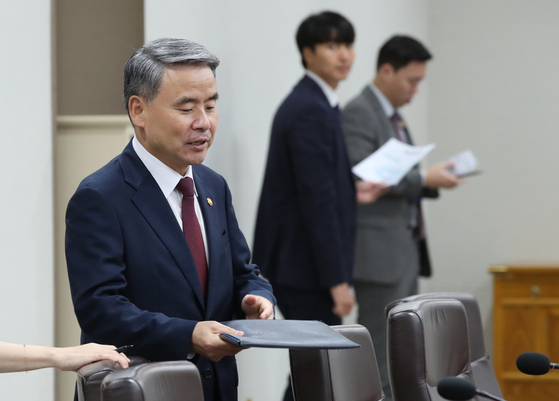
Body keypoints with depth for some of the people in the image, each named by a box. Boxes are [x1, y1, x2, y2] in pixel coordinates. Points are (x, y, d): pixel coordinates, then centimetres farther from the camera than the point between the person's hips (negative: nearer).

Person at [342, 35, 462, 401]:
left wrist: (432, 180, 4)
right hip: (378, 252, -10)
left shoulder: (394, 118, 19)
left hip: (406, 251, 10)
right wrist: (423, 178, -19)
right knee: (382, 354, -8)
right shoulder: (359, 114, -11)